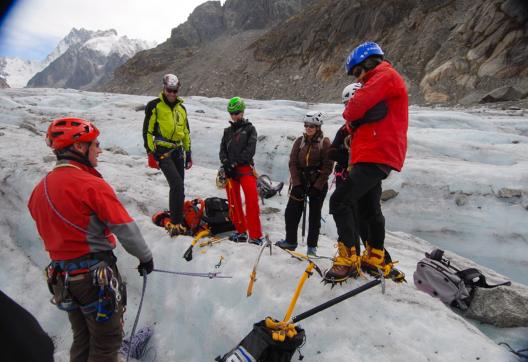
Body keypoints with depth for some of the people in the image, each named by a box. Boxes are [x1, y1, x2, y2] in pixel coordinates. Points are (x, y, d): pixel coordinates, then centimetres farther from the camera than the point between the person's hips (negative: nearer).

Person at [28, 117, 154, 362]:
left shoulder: (40, 188, 2)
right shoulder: (92, 185, -20)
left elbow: (46, 229, 12)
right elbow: (125, 228, -18)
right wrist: (145, 257, -4)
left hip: (61, 275, 7)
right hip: (95, 274, -7)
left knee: (82, 339, 24)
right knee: (107, 340, 11)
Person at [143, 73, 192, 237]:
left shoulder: (181, 108, 16)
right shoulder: (154, 105, -2)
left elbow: (186, 132, 20)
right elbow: (147, 130, -4)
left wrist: (188, 154, 16)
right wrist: (150, 153, -11)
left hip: (178, 151, 6)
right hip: (162, 151, -6)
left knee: (178, 188, 6)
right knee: (177, 185, -19)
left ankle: (176, 221, 18)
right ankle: (175, 223, -12)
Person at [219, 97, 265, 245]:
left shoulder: (250, 129, 5)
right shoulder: (227, 131, 20)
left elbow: (250, 151, -7)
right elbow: (223, 149, 12)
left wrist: (234, 162, -14)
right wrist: (226, 162, -8)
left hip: (245, 168, -4)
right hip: (229, 170, 5)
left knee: (252, 201, -15)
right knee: (234, 202, 6)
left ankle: (255, 236, -11)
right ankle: (241, 231, 19)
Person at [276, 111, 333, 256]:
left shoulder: (325, 142, -5)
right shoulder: (300, 141, 4)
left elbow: (327, 167, -9)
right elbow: (293, 163, 0)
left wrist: (317, 187, -14)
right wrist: (297, 184, -11)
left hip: (318, 184, -3)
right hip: (300, 182, 3)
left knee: (314, 215, 4)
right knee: (291, 212, 0)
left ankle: (312, 246, 14)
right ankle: (290, 241, 15)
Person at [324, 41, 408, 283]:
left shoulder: (385, 75, -5)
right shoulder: (380, 81, 27)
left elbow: (356, 107, -18)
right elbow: (365, 117, 23)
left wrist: (349, 116, 3)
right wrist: (353, 127, 3)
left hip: (376, 156, -11)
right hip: (375, 155, 11)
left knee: (340, 201, -16)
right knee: (370, 208, 18)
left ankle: (348, 259, -13)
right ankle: (375, 258, 30)